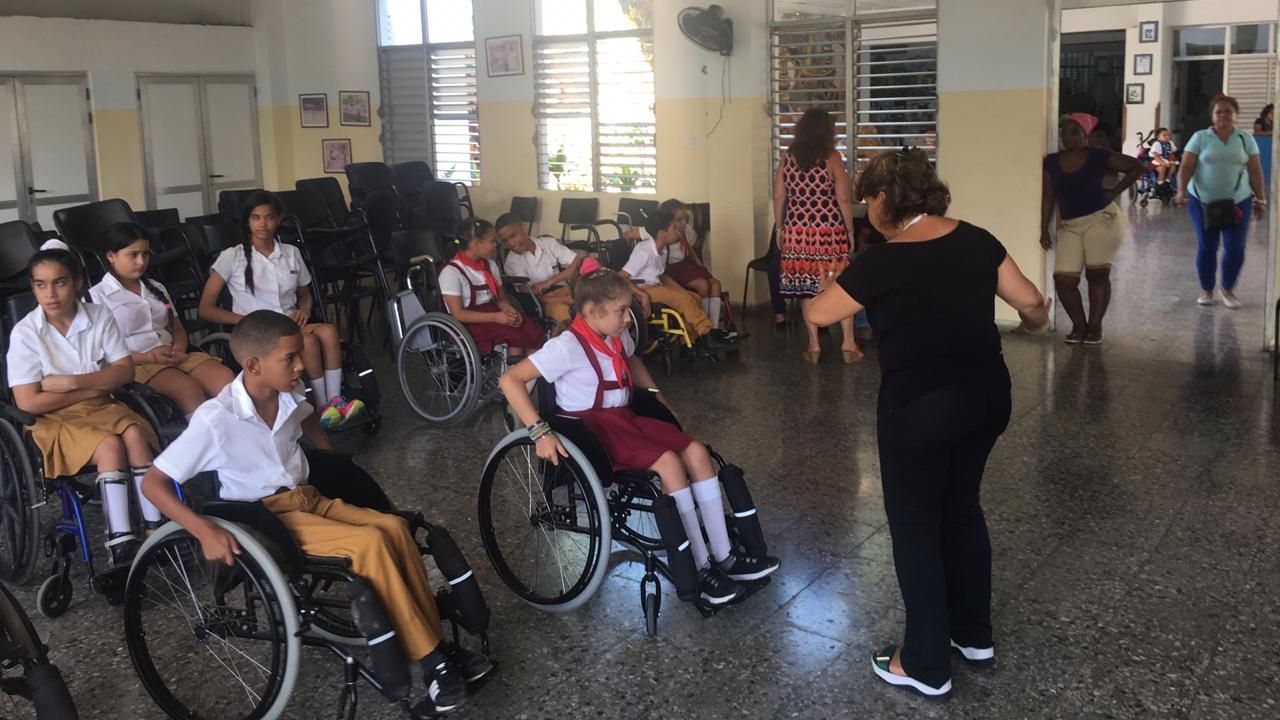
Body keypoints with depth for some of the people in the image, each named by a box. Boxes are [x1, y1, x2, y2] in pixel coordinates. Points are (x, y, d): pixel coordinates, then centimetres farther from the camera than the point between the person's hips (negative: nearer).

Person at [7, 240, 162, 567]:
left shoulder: (99, 316, -2)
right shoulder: (25, 333, -11)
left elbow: (125, 370, -4)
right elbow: (28, 402, -14)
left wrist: (72, 382, -17)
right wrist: (95, 387, -10)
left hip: (100, 406, 3)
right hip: (53, 419, -3)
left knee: (134, 433, -28)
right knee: (110, 445, -30)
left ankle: (156, 528, -28)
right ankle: (121, 541, -31)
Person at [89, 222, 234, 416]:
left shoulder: (156, 289, 23)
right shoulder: (97, 296, 2)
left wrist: (177, 350, -2)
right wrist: (148, 357, -16)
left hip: (170, 356, 6)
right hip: (136, 364, -6)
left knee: (225, 378, -23)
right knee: (189, 389, -35)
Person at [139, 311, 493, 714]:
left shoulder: (289, 395, -2)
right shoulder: (215, 421, -20)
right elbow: (153, 483, -17)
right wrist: (206, 532, -28)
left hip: (309, 497, 6)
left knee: (394, 526, -19)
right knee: (371, 543, -27)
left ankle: (435, 642, -12)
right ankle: (429, 661, -19)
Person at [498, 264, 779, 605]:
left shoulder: (617, 337, 5)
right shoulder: (567, 346, -19)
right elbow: (511, 379, -25)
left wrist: (656, 395, 18)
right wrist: (540, 432, -31)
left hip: (624, 419, 8)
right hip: (590, 430, -8)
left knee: (696, 451, -11)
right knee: (668, 462, -26)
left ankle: (724, 557, -7)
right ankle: (700, 570, -16)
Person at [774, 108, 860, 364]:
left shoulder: (787, 158, 2)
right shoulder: (832, 158, -6)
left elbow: (778, 197, 3)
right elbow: (843, 199, -8)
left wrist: (780, 228, 13)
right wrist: (850, 229, 3)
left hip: (797, 231, 2)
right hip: (829, 231, -2)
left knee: (807, 287, 7)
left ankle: (814, 345, 10)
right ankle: (848, 343, 9)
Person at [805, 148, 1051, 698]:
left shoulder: (882, 262, -15)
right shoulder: (976, 241, 2)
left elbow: (818, 314, -3)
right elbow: (1033, 306, 9)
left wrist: (833, 282, 18)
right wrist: (1035, 318, 32)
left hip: (920, 408, -6)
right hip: (987, 396, 7)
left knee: (915, 525, 8)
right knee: (961, 508, 23)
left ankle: (926, 666, 19)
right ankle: (974, 634, 37)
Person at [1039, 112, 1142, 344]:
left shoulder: (1098, 157, -6)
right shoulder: (1051, 162, 3)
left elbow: (1136, 167, 2)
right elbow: (1048, 197, 8)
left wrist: (1114, 192, -4)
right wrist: (1044, 229, 4)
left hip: (1101, 220, -3)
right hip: (1069, 227, 3)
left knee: (1097, 274, -2)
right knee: (1063, 278, -6)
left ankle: (1095, 327, 10)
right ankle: (1078, 325, 11)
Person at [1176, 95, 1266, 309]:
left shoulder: (1246, 139, 6)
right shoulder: (1200, 137, 0)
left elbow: (1255, 171, 9)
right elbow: (1186, 167, -5)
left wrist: (1260, 198, 6)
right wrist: (1181, 191, -19)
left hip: (1238, 201, 1)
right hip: (1202, 201, -1)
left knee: (1235, 247, -3)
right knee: (1206, 247, 3)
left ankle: (1228, 289, 15)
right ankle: (1206, 290, 17)